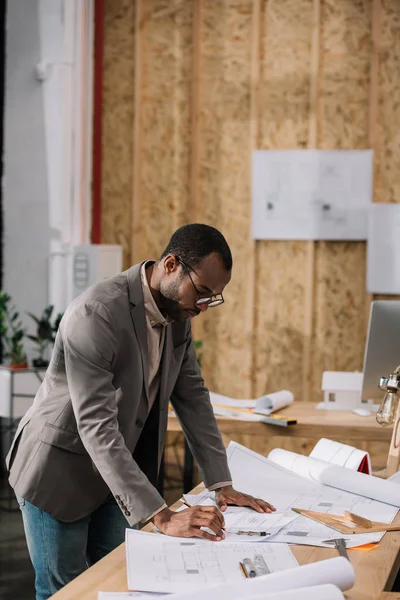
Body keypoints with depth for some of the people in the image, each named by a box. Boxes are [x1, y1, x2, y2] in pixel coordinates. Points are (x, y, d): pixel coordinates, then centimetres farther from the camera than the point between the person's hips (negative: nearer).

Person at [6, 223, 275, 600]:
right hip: (58, 470, -7)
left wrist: (222, 485, -4)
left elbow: (192, 397, 3)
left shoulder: (177, 313, -4)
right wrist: (161, 516, -38)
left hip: (113, 472, 7)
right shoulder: (97, 313, -30)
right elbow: (97, 427, -34)